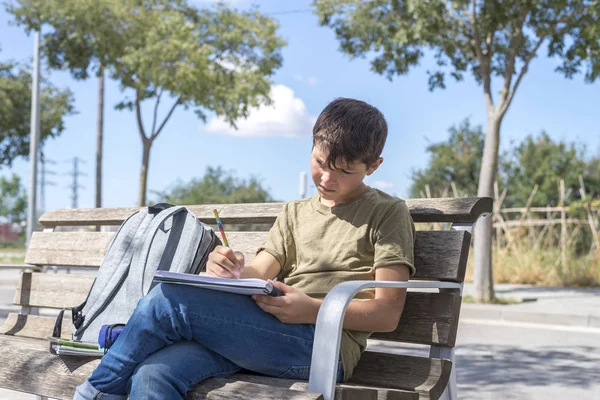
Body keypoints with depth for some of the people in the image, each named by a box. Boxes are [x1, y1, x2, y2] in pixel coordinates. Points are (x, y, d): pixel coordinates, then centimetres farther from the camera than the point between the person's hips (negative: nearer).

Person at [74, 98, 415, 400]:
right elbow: (258, 274, 13)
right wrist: (232, 271, -11)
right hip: (263, 333, 6)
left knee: (170, 298, -20)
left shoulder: (388, 213, 9)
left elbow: (388, 314, -1)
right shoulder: (295, 213, 27)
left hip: (324, 347, -6)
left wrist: (313, 309, -16)